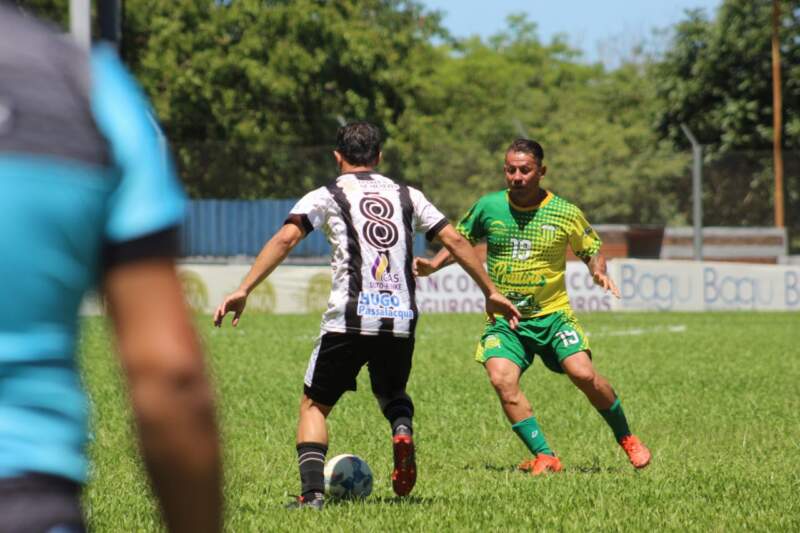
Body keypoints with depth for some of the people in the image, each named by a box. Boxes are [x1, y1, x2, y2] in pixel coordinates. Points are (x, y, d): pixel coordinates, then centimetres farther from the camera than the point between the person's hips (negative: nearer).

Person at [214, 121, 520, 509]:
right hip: (401, 320, 3)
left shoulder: (326, 197, 7)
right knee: (392, 394, 28)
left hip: (348, 320, -3)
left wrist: (243, 291, -9)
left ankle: (311, 492, -7)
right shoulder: (408, 197, 17)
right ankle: (402, 432, -7)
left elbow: (285, 239, -7)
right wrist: (491, 293, 21)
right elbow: (455, 241, 14)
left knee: (314, 405, 13)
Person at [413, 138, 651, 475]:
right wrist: (432, 266, 0)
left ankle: (626, 439, 6)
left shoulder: (565, 213, -2)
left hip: (553, 313, -1)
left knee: (583, 374, -19)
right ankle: (544, 456, -16)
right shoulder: (488, 207, 0)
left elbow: (592, 251, 11)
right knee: (501, 379, -25)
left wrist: (599, 272, -11)